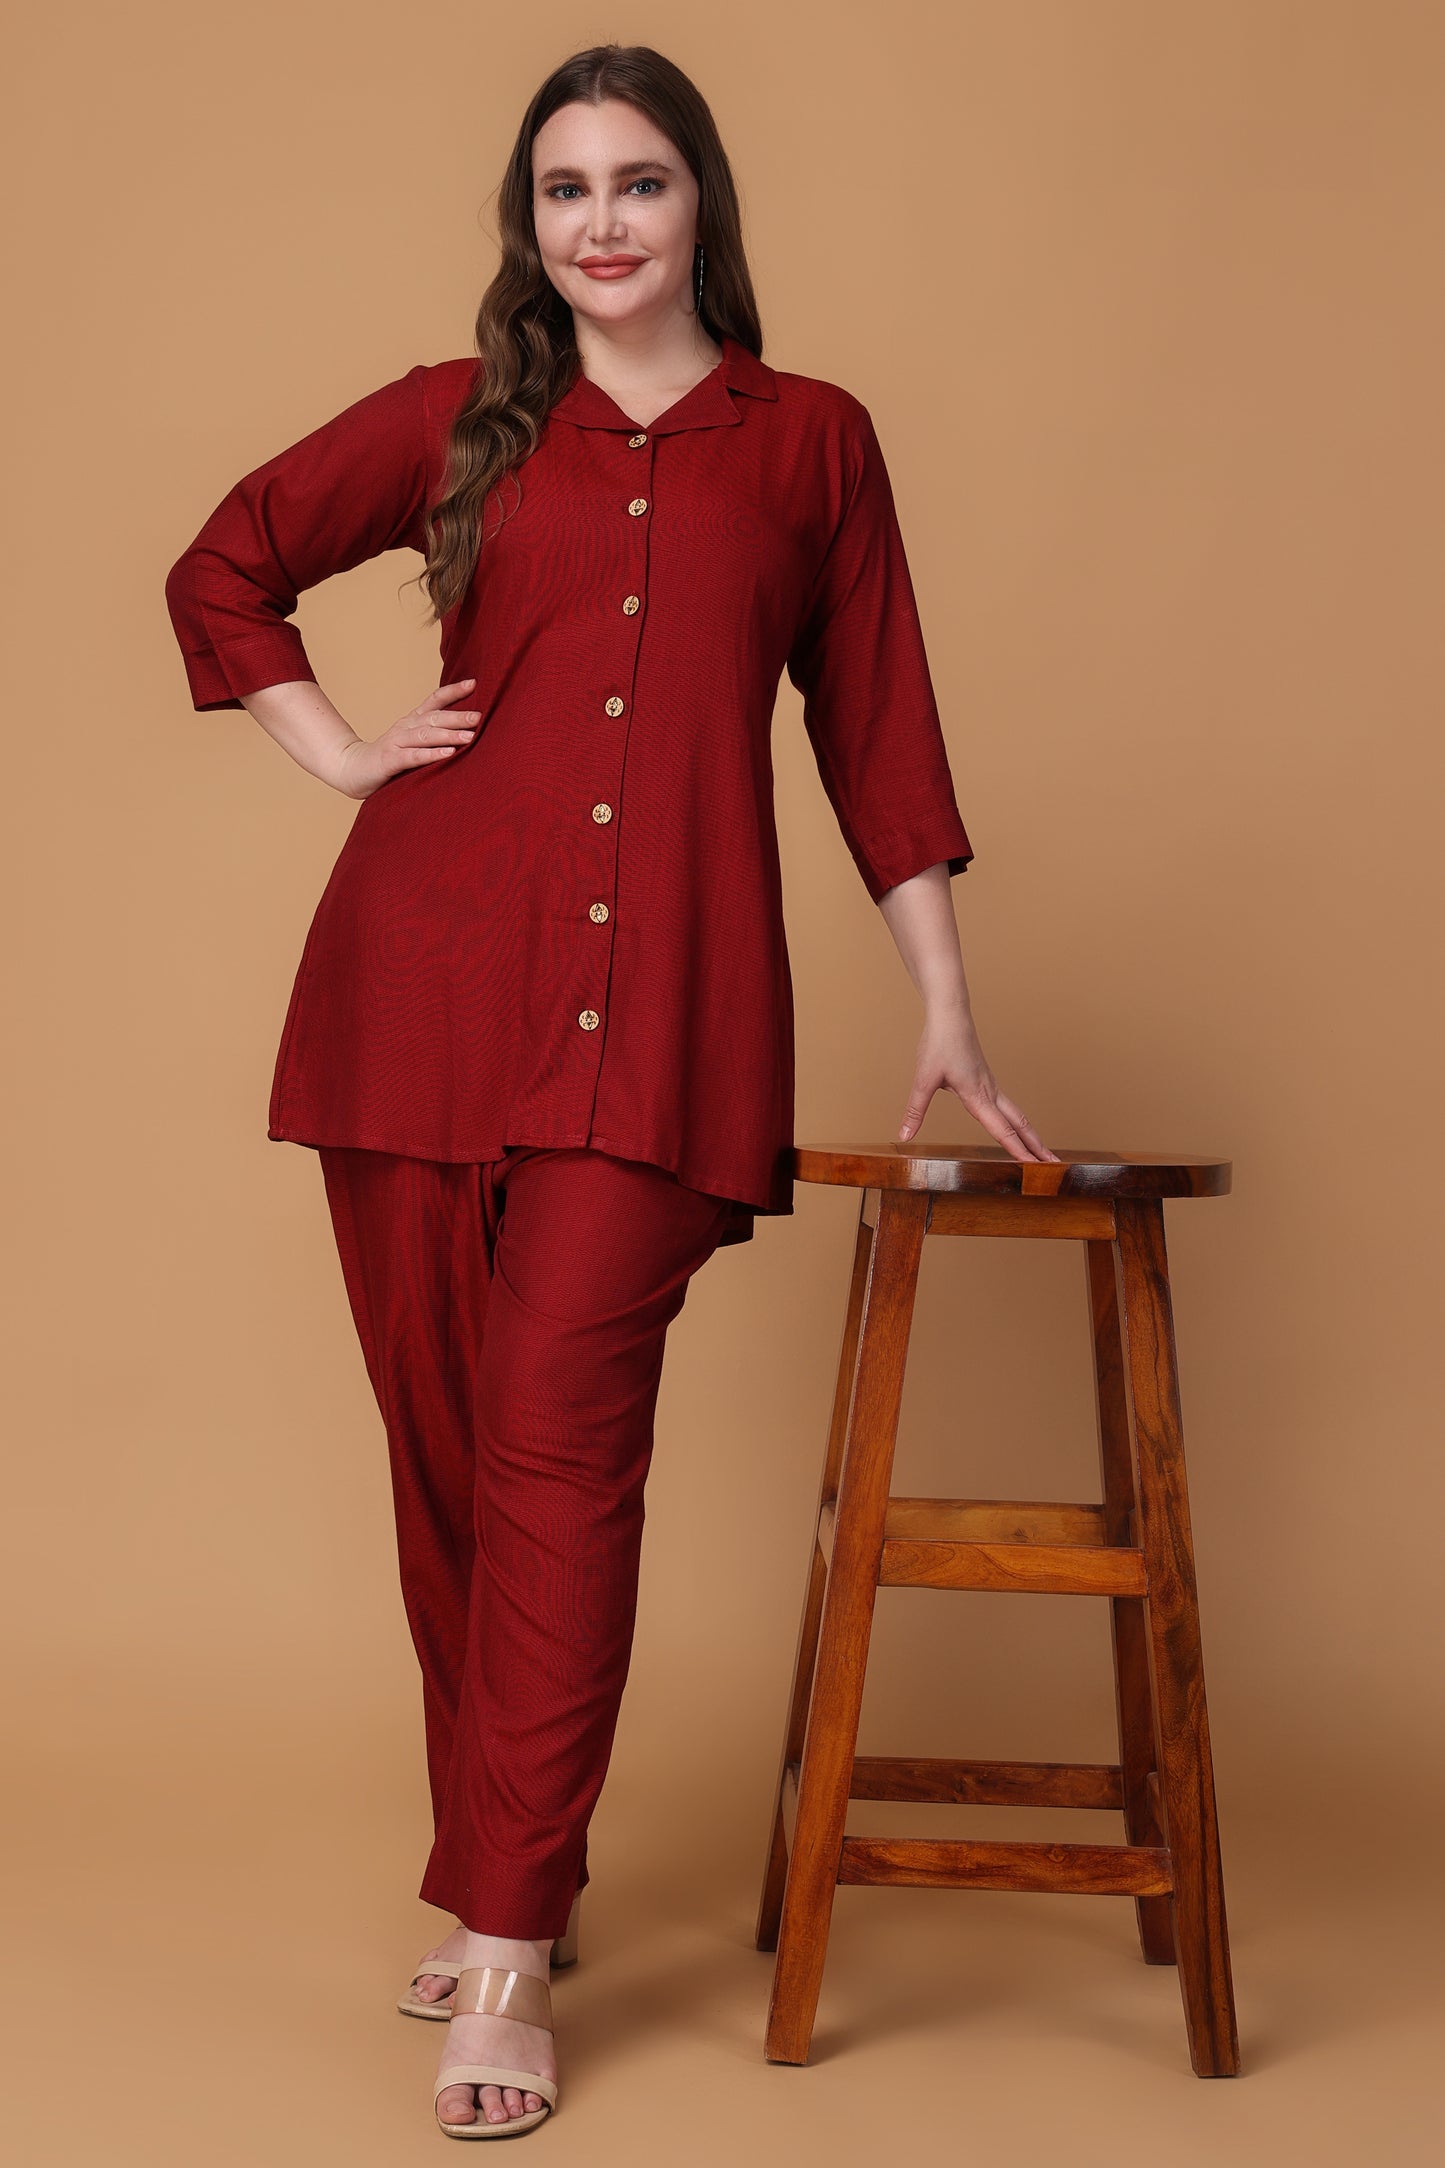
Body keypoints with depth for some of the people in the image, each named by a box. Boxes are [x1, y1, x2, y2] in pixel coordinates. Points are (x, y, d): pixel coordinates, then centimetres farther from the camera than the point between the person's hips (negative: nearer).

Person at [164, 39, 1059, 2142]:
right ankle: (507, 1863, 20)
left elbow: (876, 727, 13)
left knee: (564, 1434, -12)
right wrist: (339, 750, 10)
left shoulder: (809, 442, 13)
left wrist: (947, 1011, 9)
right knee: (446, 1443, 4)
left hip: (664, 1000, -2)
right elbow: (221, 570, 24)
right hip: (425, 971, 2)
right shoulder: (458, 422, 14)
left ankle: (507, 1950, -8)